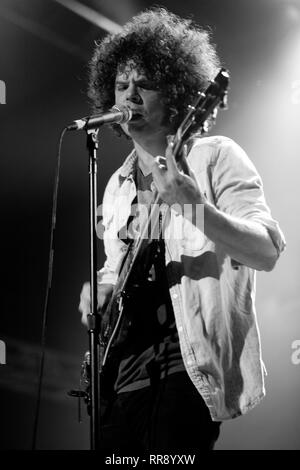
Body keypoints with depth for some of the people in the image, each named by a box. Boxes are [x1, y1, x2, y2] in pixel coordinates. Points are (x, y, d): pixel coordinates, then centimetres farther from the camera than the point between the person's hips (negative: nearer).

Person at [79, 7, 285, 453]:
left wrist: (195, 207, -28)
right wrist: (101, 286, 4)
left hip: (194, 364, -6)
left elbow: (269, 252, -13)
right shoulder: (117, 186, 17)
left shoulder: (214, 157, -3)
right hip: (124, 369, 6)